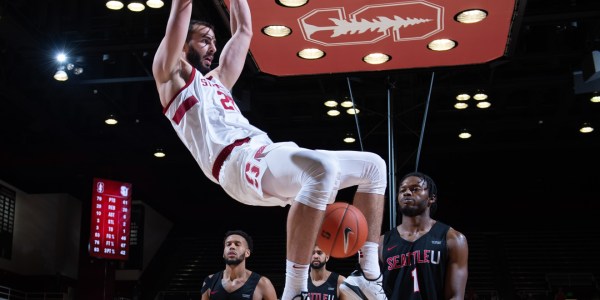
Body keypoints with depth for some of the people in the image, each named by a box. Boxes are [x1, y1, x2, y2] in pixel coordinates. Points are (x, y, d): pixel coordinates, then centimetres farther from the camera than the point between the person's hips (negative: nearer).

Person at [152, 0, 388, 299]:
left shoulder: (217, 80, 34)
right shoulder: (172, 75, 12)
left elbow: (243, 30, 40)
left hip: (267, 159, 9)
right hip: (238, 162, -9)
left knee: (373, 166, 10)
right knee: (323, 168, -38)